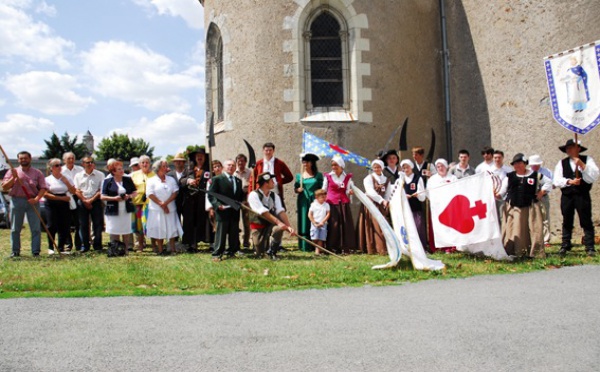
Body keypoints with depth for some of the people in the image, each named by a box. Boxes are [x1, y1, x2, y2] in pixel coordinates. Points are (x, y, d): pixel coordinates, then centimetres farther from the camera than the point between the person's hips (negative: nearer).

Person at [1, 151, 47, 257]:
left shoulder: (37, 173, 7)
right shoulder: (12, 172, 10)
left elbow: (43, 188, 1)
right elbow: (4, 187, 3)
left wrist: (36, 199, -15)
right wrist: (14, 177, -11)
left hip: (32, 201, -1)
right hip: (17, 200, 1)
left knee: (36, 228, -3)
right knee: (15, 229, 4)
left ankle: (36, 252, 1)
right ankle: (15, 251, 12)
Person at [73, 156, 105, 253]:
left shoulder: (100, 175, 3)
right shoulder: (78, 176, 10)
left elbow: (101, 190, -2)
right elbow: (77, 190, 4)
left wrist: (91, 200, -11)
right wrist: (85, 201, -8)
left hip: (96, 201, -2)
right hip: (82, 202, 2)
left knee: (97, 224, -2)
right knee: (83, 225, 3)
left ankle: (97, 246, 5)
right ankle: (84, 245, 11)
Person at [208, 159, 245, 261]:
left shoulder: (238, 181, 19)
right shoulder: (217, 179, 1)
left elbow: (241, 195, 22)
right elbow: (211, 195, -5)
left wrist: (240, 202, 1)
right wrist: (218, 204, -18)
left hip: (235, 212, 5)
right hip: (222, 211, -5)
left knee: (234, 234, 8)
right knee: (221, 233, -3)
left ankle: (231, 252, 19)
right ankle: (217, 254, 3)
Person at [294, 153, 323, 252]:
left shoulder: (318, 175, 5)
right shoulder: (299, 176, 9)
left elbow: (321, 189, 5)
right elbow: (295, 188, 12)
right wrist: (298, 190, -10)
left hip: (315, 202, -1)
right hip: (303, 202, 1)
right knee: (304, 223, -1)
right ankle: (305, 246, 2)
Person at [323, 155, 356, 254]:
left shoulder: (347, 177, 8)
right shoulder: (328, 176, 5)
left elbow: (347, 191, 8)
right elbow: (323, 190, 9)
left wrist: (350, 192, -13)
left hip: (344, 204, 2)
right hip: (332, 204, -2)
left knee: (345, 225, -3)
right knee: (333, 225, -6)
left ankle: (345, 247, 1)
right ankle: (333, 248, -1)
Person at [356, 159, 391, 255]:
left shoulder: (386, 180, 13)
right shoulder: (369, 178, -3)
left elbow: (388, 193, 8)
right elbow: (371, 192, -17)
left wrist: (386, 203, -8)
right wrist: (382, 200, -27)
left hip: (381, 206, 5)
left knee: (382, 226, 1)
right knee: (374, 227, -9)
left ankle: (382, 249, 5)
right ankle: (372, 249, -7)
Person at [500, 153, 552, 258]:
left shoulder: (535, 175, 5)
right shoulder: (510, 177, 9)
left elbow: (548, 182, 14)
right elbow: (502, 191, 5)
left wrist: (541, 193, 3)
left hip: (530, 208, -1)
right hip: (513, 208, 1)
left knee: (533, 230, -2)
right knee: (514, 231, -2)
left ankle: (536, 252, 5)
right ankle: (512, 253, 1)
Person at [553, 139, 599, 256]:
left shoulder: (587, 160, 4)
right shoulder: (562, 163, 8)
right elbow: (557, 180, -1)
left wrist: (582, 165, -18)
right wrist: (569, 181, -16)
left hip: (583, 195, -2)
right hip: (567, 196, 2)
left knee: (586, 222, -1)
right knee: (567, 222, 8)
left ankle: (590, 247, 2)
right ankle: (565, 246, 15)